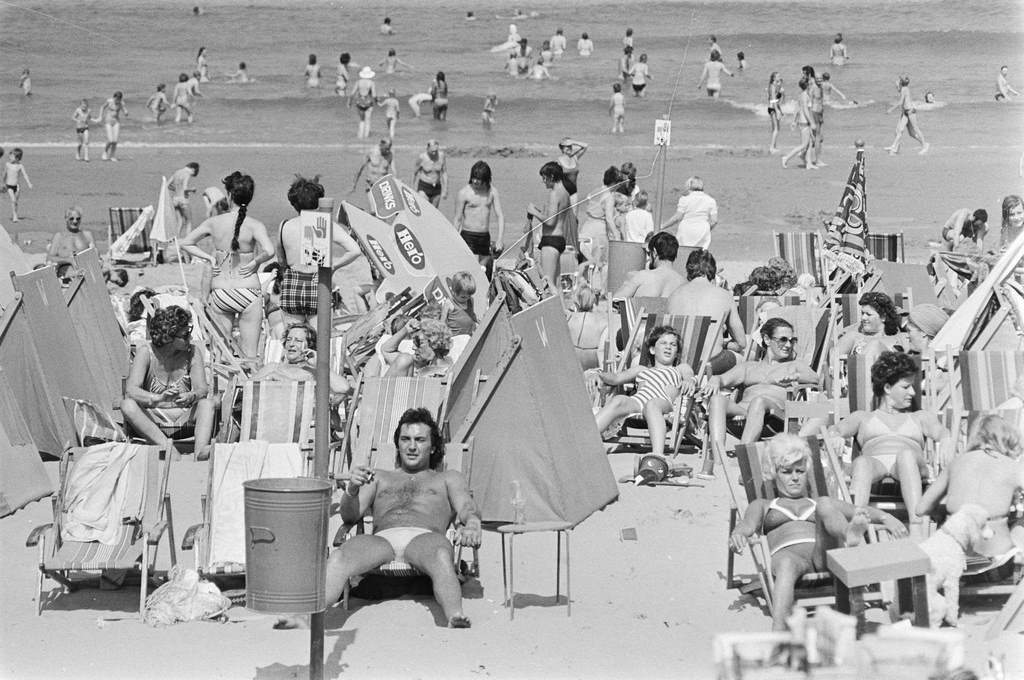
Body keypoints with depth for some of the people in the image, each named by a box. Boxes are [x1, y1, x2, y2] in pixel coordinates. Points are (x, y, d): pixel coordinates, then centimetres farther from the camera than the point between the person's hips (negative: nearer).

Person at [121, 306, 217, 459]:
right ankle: (167, 446, -43)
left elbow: (202, 389, -13)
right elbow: (131, 390, -22)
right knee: (127, 405, -30)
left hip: (184, 419, 1)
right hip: (152, 420, -1)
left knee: (208, 403, -27)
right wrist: (159, 398, -42)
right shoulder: (146, 351, -10)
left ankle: (200, 452, -49)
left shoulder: (193, 352, -4)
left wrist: (191, 397, -39)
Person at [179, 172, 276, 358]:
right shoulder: (254, 226, -11)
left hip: (220, 292, 2)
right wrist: (255, 262, -10)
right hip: (249, 292, -2)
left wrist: (209, 258, 8)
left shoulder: (214, 223, -3)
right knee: (249, 355, 6)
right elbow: (270, 251, -28)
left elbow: (185, 243, 8)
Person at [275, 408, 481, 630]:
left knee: (440, 555, -41)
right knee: (338, 559, -34)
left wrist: (472, 523, -13)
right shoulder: (379, 478, 36)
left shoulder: (448, 478, 33)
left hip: (425, 537, -1)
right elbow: (350, 515, 21)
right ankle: (304, 616, -56)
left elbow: (467, 508, 13)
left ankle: (455, 617, -66)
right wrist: (352, 489, -4)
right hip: (382, 538, 1)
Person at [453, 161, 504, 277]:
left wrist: (500, 239, -8)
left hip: (485, 237, 4)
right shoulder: (464, 193, -5)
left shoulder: (492, 191, 4)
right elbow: (458, 219, 0)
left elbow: (500, 215, 4)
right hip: (468, 236, -4)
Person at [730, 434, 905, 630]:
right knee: (787, 564, -41)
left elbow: (860, 511, 22)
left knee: (824, 505, -27)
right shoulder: (762, 506, 35)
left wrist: (886, 517, 0)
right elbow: (747, 525, 13)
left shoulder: (821, 503, 38)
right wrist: (737, 534, -12)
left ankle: (851, 539, -62)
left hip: (825, 557, 2)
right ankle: (778, 636, -66)